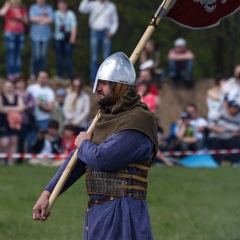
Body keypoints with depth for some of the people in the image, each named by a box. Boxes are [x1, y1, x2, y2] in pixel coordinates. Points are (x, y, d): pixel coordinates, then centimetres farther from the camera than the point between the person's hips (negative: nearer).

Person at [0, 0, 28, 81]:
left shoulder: (23, 9, 12)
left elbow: (26, 21, 13)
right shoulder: (8, 8, 0)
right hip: (10, 33, -4)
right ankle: (10, 74, -10)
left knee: (18, 53, 3)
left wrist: (21, 18, -6)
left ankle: (17, 74, 5)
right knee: (10, 53, -9)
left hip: (21, 33, 4)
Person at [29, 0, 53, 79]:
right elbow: (32, 18, -9)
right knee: (36, 56, -7)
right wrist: (44, 17, -5)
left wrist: (38, 19, -6)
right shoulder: (33, 7, 6)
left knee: (43, 55, 2)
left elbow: (50, 20, -5)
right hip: (35, 36, -1)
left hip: (46, 36, 1)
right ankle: (33, 74, 5)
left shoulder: (49, 8, 8)